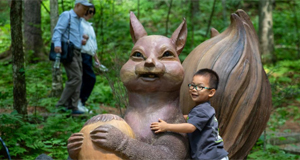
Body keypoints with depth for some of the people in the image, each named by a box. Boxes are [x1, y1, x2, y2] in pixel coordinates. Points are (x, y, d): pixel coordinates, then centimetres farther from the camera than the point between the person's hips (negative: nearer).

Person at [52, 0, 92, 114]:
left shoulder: (79, 20, 22)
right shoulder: (66, 15, -4)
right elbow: (58, 31, -16)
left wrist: (82, 40, 8)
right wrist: (57, 44, -33)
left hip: (77, 52, 9)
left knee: (77, 80, 4)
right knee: (76, 77, -16)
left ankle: (73, 107, 6)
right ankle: (62, 104, -12)